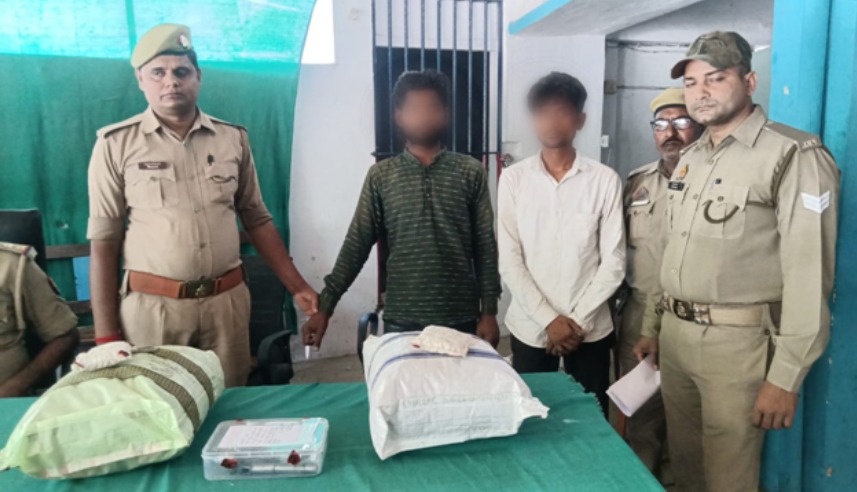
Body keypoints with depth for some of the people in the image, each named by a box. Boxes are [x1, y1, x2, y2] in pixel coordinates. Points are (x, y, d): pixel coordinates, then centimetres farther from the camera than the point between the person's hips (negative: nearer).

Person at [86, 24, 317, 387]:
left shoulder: (233, 138, 5)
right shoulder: (116, 144, -1)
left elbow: (257, 221, 11)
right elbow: (104, 243, -1)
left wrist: (297, 287, 7)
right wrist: (106, 334, -3)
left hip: (227, 302, 2)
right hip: (151, 306, -2)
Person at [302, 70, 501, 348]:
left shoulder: (470, 172, 2)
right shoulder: (381, 176, 3)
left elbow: (485, 247, 2)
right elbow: (356, 246, 2)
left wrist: (489, 311, -1)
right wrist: (325, 306, -3)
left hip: (460, 320, 0)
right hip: (401, 320, 0)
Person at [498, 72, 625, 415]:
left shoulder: (605, 180, -4)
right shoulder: (514, 178, -2)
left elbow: (613, 262, -3)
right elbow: (509, 262, -4)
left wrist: (578, 320, -9)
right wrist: (549, 320, -10)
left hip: (591, 330, 0)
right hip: (530, 329, 1)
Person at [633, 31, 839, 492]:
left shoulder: (794, 155, -11)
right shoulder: (691, 157, 13)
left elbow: (809, 273, -16)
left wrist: (786, 377, -18)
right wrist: (652, 326, 17)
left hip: (738, 342, -7)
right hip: (675, 335, 7)